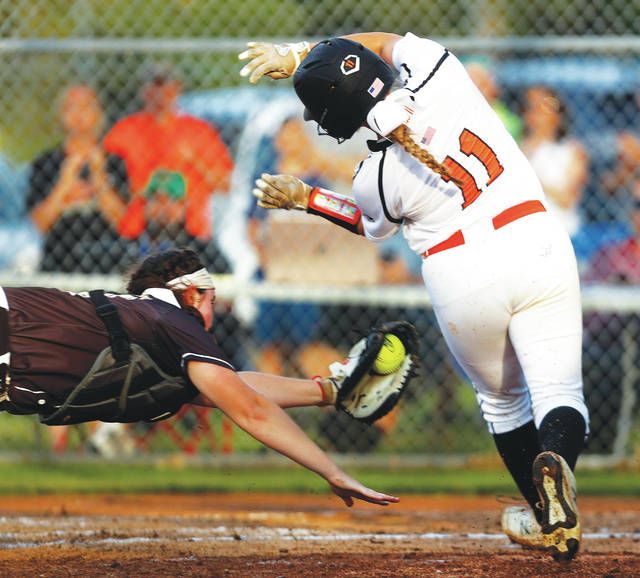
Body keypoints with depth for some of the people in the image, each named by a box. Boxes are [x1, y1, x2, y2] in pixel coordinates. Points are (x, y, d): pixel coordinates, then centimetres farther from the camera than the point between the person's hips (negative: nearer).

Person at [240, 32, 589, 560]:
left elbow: (373, 224, 16)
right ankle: (556, 460, -32)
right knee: (560, 395, -1)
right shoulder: (441, 76, -6)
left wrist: (303, 198, 25)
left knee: (502, 399, 23)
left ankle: (545, 520, 25)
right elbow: (385, 41, 18)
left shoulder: (377, 175, -11)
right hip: (539, 247, 2)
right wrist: (297, 55, 20)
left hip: (463, 276, -2)